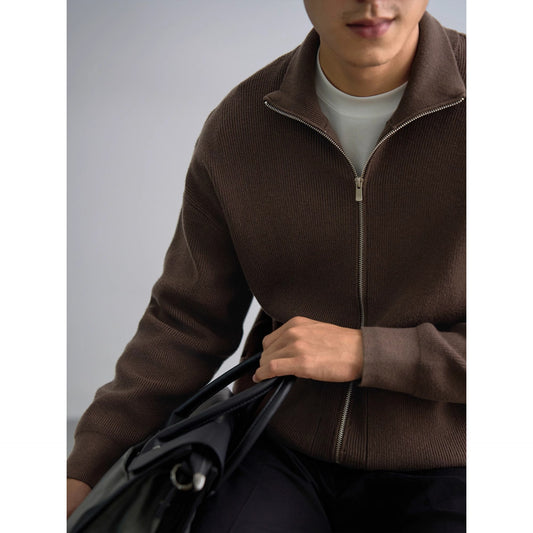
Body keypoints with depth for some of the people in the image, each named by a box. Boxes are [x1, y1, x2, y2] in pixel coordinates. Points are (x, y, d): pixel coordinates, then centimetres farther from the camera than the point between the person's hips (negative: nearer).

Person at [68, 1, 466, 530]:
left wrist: (364, 353, -19)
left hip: (439, 478, -1)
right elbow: (186, 323, 5)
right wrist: (85, 472, -1)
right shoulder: (235, 129, -4)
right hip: (284, 452, 2)